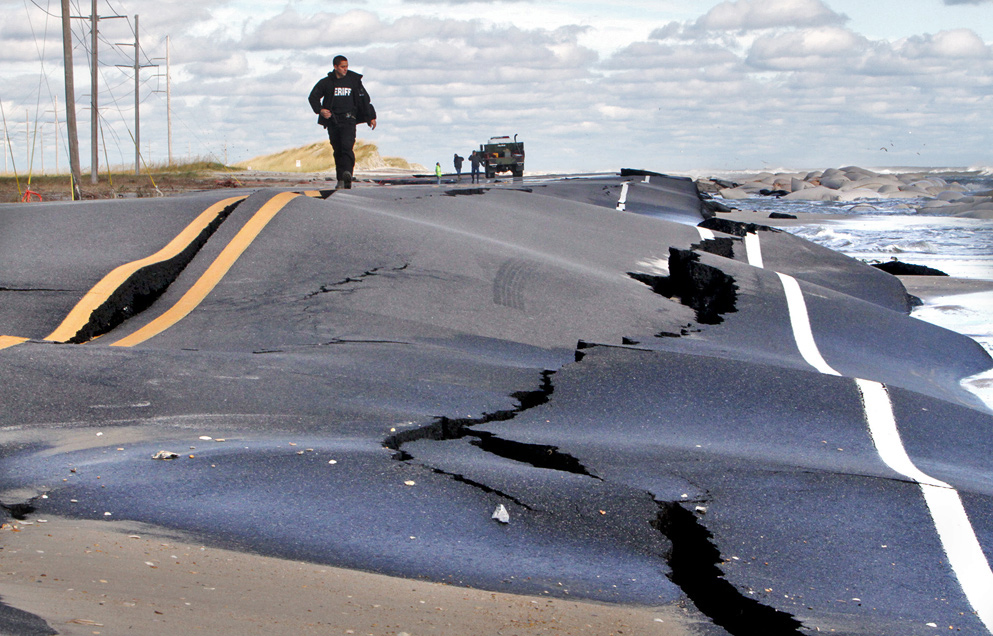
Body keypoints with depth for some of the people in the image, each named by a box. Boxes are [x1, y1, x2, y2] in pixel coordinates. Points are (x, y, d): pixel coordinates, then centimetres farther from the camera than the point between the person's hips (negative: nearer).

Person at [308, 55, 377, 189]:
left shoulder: (354, 80, 6)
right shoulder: (326, 82, 6)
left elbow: (364, 99, 13)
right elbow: (313, 97, 11)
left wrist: (371, 117, 11)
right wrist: (320, 110, -7)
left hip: (348, 119, -2)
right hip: (332, 120, 2)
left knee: (347, 146, -22)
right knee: (337, 150, 5)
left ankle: (348, 173, -38)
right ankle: (341, 180, 10)